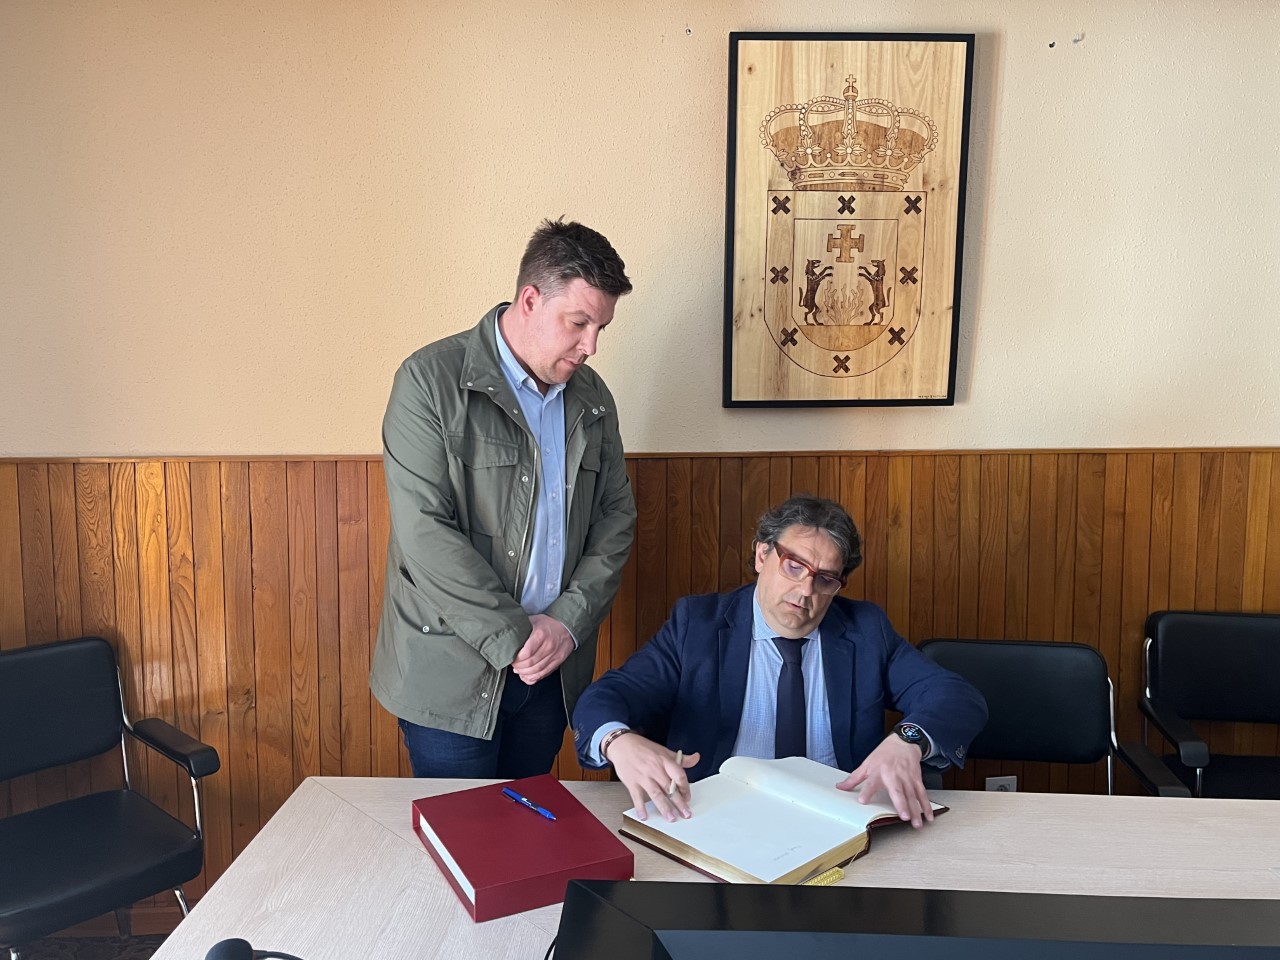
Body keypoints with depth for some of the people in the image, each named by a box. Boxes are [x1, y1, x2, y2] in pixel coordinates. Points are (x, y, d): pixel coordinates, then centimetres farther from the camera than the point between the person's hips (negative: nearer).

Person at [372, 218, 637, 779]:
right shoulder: (432, 380, -11)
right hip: (451, 669, -5)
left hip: (551, 668, 5)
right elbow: (424, 531, -18)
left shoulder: (592, 397, 7)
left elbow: (616, 516, 8)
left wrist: (569, 620, -6)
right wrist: (514, 637, -16)